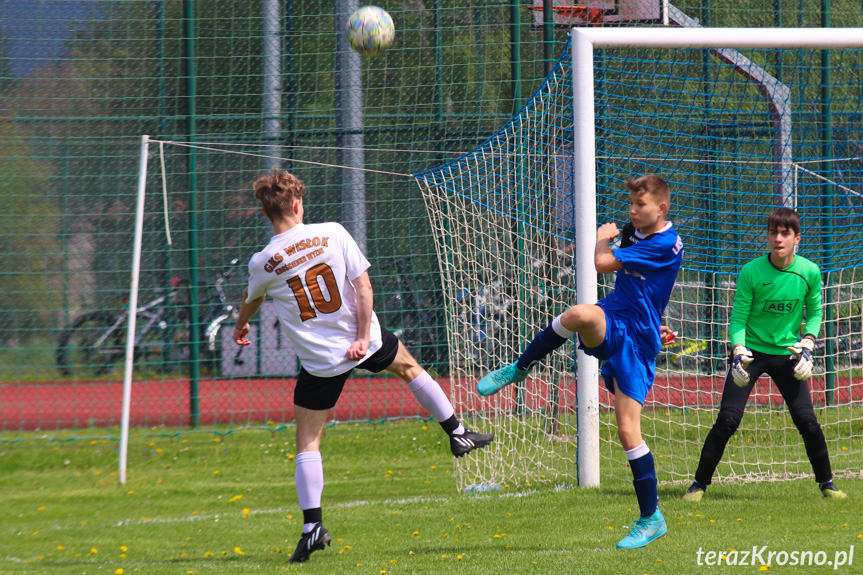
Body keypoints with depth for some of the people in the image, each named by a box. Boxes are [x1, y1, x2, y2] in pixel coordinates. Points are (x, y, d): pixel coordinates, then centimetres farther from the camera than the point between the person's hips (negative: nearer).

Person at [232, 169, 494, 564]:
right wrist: (362, 337, -6)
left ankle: (313, 527, -2)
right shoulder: (332, 234, -10)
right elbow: (363, 285, -11)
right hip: (361, 339, 1)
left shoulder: (262, 263, -8)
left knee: (307, 442, 7)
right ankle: (457, 434, 40)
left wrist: (241, 326, 36)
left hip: (320, 361, -1)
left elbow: (251, 300, 14)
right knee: (408, 366, 33)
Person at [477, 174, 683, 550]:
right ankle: (518, 370, -13)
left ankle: (651, 518, 6)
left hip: (637, 340, -5)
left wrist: (603, 238, 4)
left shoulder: (666, 245, -15)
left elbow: (603, 263, -14)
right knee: (579, 315, -34)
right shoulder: (633, 233, 12)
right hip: (610, 325, 5)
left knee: (628, 430, -7)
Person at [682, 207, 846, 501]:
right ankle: (699, 484, 1)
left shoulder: (809, 272, -9)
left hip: (787, 354, 2)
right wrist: (738, 351, -26)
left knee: (807, 420, -6)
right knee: (728, 419, -10)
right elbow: (738, 318, -10)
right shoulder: (751, 272, -15)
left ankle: (827, 483, 13)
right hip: (751, 351, -2)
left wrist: (807, 345, -9)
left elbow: (814, 312, 6)